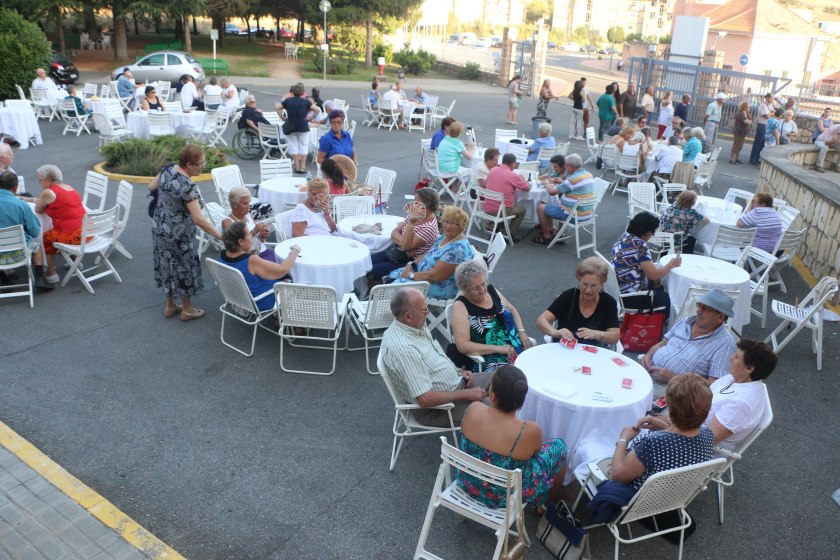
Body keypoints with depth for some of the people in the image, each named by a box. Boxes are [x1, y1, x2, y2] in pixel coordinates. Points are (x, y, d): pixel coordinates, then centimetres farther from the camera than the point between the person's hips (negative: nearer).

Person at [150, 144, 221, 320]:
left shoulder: (168, 168, -6)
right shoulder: (187, 186, -29)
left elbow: (151, 187, 11)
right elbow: (198, 220, -30)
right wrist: (221, 236, -27)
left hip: (159, 228, 8)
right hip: (178, 235, -8)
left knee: (167, 266, 19)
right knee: (184, 268, 10)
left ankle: (170, 306, 34)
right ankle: (187, 310, 24)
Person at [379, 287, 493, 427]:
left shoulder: (415, 326, -2)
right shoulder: (403, 349, -32)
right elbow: (425, 399, -31)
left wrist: (458, 371, 4)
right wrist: (466, 394, -21)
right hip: (434, 408, -10)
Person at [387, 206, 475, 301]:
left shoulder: (458, 249, -27)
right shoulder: (444, 238, 5)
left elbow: (435, 275, -28)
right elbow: (427, 255, 15)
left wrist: (411, 275, -17)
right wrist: (411, 265, -3)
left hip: (442, 288, -10)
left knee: (398, 286, -17)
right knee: (393, 275, 10)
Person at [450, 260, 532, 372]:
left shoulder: (490, 290, 9)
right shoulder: (460, 306, -9)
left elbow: (512, 311, 24)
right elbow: (462, 346, -16)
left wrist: (522, 332, 5)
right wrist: (498, 348, -18)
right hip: (487, 362, -7)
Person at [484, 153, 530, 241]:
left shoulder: (492, 170, 4)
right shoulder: (513, 175, -11)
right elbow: (527, 187, 2)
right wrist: (522, 179, 20)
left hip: (487, 209, 6)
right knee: (522, 210, 23)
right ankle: (510, 234, 15)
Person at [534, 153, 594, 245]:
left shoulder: (573, 179, -23)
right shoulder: (589, 175, 3)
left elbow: (551, 192, -15)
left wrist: (547, 185, 6)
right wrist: (562, 182, 13)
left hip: (575, 216, -9)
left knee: (541, 207, 4)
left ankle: (547, 237, 14)